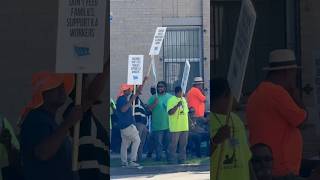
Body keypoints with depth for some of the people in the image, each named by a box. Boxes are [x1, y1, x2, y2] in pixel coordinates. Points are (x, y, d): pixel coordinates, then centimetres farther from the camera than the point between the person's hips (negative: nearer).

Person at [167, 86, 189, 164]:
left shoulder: (184, 99, 15)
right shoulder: (171, 100, -7)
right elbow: (170, 112, -16)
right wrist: (177, 106, -25)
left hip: (184, 127, 7)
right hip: (175, 128, -7)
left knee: (183, 145, 10)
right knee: (173, 145, -3)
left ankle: (182, 160, 17)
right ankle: (172, 161, 3)